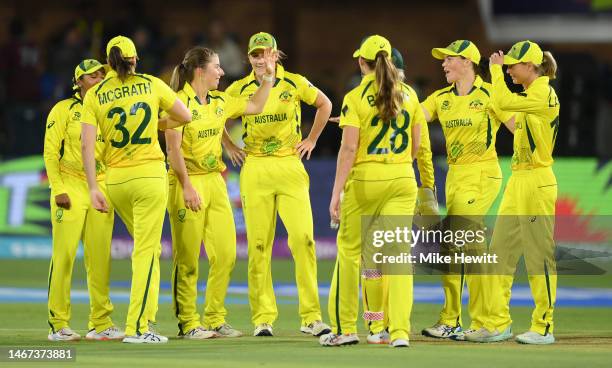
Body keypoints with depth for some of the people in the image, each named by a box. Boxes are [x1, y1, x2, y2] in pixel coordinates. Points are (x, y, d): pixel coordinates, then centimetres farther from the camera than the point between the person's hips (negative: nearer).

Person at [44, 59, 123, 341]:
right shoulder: (63, 110, -1)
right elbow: (50, 152, -5)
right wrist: (58, 190, -13)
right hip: (71, 188, -5)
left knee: (101, 257, 2)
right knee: (64, 255, -8)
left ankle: (100, 323, 9)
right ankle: (58, 325, -4)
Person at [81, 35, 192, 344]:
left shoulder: (94, 95, 3)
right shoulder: (152, 85, 1)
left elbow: (86, 144, -5)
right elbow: (186, 117, 8)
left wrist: (93, 188, -4)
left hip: (115, 179, 3)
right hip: (150, 175, -3)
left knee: (146, 246, 21)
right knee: (146, 250, -3)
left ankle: (143, 315, 20)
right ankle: (136, 327, -10)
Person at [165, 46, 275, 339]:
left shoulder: (220, 102, 12)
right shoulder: (179, 101, -11)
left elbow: (255, 106, 24)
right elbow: (173, 148, -15)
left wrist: (268, 76, 16)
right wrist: (186, 187, -19)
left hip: (215, 181, 7)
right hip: (187, 182, -7)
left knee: (226, 254, 4)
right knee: (187, 259, -3)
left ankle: (215, 320, 13)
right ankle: (188, 323, 5)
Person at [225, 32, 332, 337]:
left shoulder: (295, 84, 2)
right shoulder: (239, 90, 3)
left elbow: (324, 104, 18)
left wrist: (312, 140, 14)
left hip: (290, 167, -1)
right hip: (255, 171, 1)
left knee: (303, 239, -10)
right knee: (258, 246, -1)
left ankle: (311, 317, -5)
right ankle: (263, 318, 4)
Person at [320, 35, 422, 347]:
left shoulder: (355, 98, -7)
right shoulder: (408, 96, 6)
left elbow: (349, 148, -12)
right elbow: (415, 145, 11)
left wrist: (336, 194, -11)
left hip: (365, 178, -3)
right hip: (402, 179, 3)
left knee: (349, 249, 11)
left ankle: (345, 328, 15)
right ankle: (400, 331, -5)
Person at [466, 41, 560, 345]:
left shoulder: (544, 95, -13)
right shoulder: (531, 96, 16)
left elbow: (503, 102, -23)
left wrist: (496, 68, -11)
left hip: (536, 182, -10)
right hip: (518, 181, 10)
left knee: (539, 255, -4)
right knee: (501, 251, 7)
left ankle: (544, 327, 3)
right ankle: (498, 324, 11)